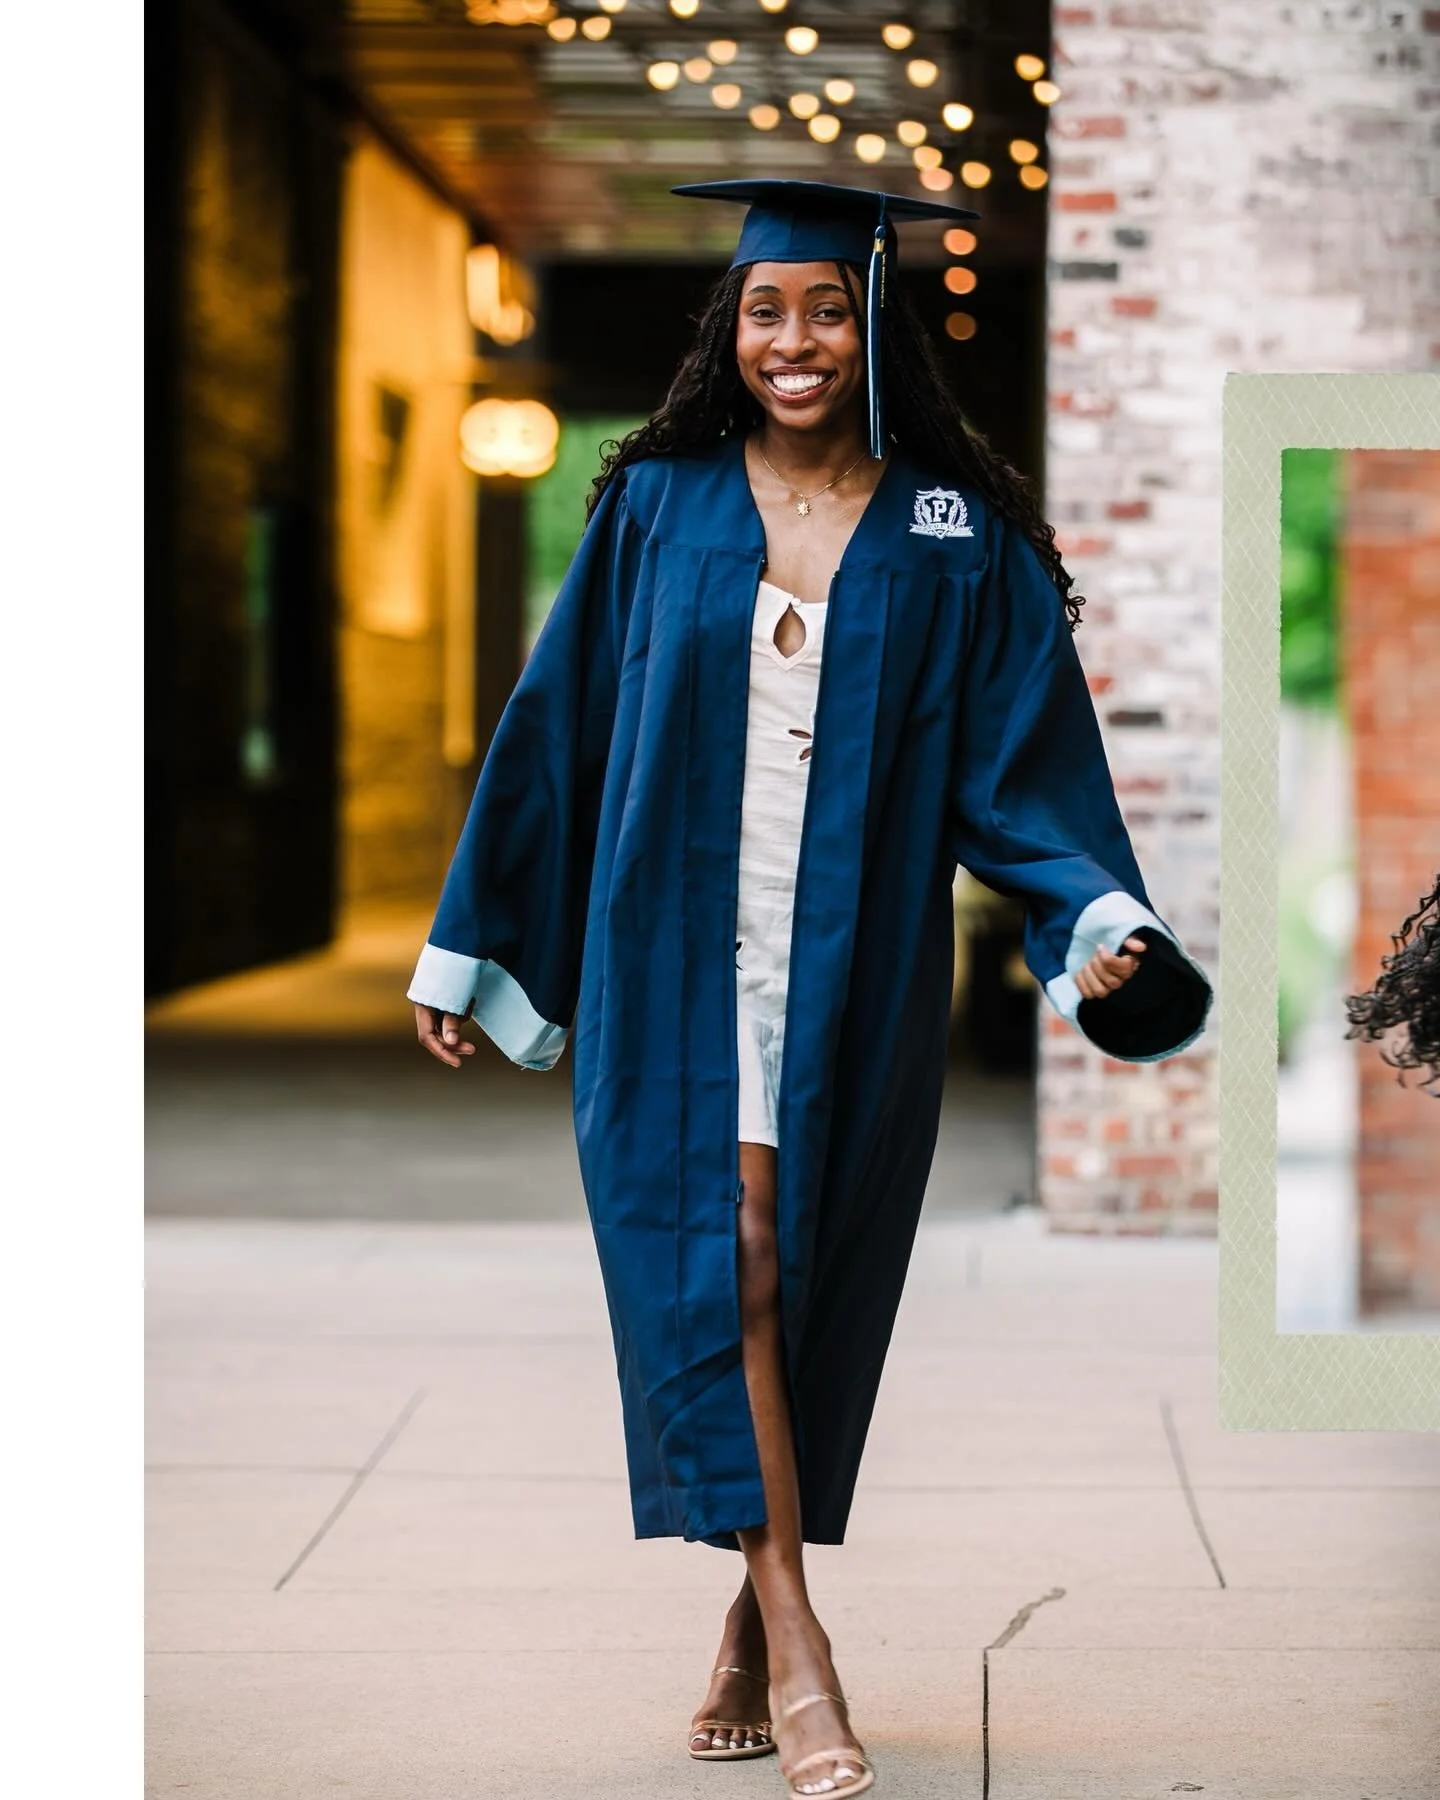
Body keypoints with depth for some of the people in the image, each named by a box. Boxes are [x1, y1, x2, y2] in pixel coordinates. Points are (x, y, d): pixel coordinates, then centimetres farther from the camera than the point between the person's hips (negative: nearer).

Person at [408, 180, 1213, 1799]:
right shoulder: (656, 508, 5)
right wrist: (470, 948, 11)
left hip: (857, 963, 0)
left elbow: (1028, 758, -1)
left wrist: (1100, 927, -18)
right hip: (675, 951, 0)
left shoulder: (961, 537, 3)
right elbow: (557, 728, 9)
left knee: (809, 1272, 4)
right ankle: (791, 1642, -9)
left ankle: (756, 1623, 20)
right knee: (713, 1255, -9)